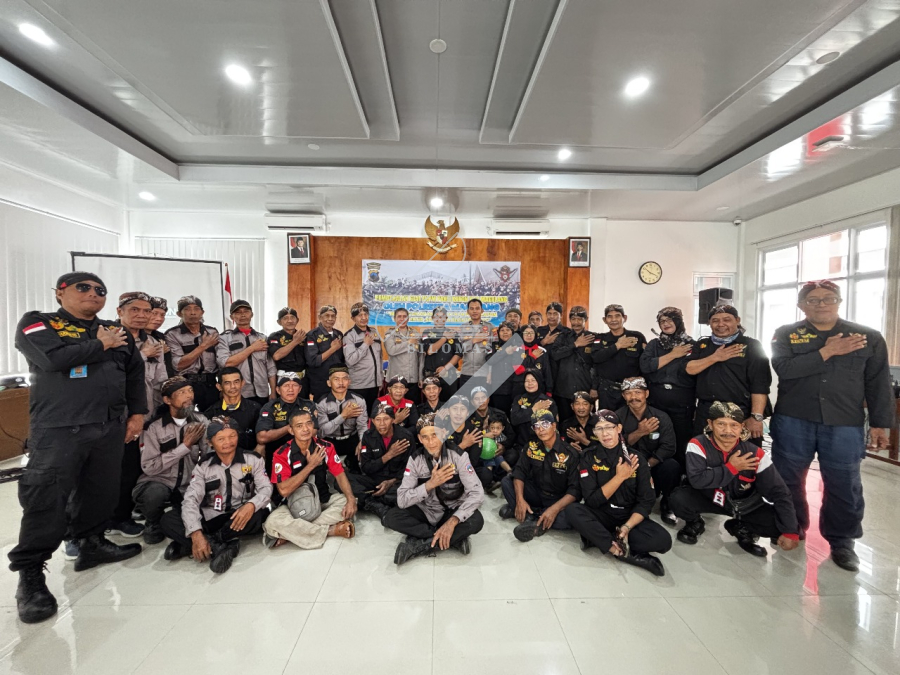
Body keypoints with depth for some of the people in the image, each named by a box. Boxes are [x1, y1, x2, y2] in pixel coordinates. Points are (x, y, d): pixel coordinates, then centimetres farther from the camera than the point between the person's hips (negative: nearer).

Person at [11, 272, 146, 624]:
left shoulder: (117, 333, 15)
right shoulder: (37, 323, 2)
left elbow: (135, 374, 15)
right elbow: (55, 358, -19)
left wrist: (137, 413, 9)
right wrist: (100, 346, -6)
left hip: (110, 428, 5)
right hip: (58, 428, -4)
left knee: (101, 492, 11)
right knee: (47, 499, -4)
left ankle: (91, 544, 29)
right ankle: (29, 574, 9)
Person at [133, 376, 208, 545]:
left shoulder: (201, 421, -1)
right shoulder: (153, 426, -11)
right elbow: (149, 467, -19)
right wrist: (185, 445, -20)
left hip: (188, 486, 3)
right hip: (157, 483, -3)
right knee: (156, 493, -36)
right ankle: (152, 525, 1)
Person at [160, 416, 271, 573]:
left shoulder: (253, 459, -3)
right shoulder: (203, 466, 1)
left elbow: (266, 488, -9)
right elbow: (190, 499, -9)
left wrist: (251, 505, -33)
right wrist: (196, 534, -25)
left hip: (240, 518, -2)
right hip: (209, 519, 2)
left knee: (257, 515, -35)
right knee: (168, 520, -19)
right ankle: (222, 547, -28)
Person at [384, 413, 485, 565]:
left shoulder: (458, 455, -18)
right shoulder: (415, 459, -13)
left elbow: (477, 493, -25)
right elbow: (401, 500, -18)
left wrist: (453, 521, -36)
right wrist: (430, 484, -31)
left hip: (453, 511, -2)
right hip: (426, 511, 2)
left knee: (476, 521, -33)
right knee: (390, 518, -23)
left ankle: (417, 546, -22)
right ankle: (455, 539, -19)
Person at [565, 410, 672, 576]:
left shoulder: (636, 458, -4)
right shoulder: (588, 457, -8)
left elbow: (646, 501, -6)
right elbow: (592, 500, -13)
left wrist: (627, 527, -21)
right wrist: (620, 476, -20)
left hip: (630, 516, 1)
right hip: (600, 515, -1)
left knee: (663, 540, -26)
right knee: (572, 510, -30)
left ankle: (596, 538, -17)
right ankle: (625, 551, -23)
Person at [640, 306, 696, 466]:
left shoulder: (691, 344, 3)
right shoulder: (654, 344, 7)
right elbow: (645, 366, -9)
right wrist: (672, 355, -8)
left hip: (683, 403, -1)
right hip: (657, 402, 2)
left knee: (682, 444, 6)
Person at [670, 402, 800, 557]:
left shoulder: (756, 454, -18)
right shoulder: (698, 445, -23)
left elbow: (779, 493, -15)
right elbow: (696, 480, -33)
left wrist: (790, 532, -19)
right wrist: (731, 468, -29)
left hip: (744, 505, 2)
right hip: (708, 498, -2)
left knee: (780, 525, -21)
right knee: (678, 498, -30)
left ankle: (742, 529, 12)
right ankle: (695, 524, 7)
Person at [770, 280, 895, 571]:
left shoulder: (868, 337, 5)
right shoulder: (787, 334, 1)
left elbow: (879, 383, 6)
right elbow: (783, 368, -15)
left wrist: (880, 423, 3)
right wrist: (826, 352, -17)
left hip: (845, 425, 1)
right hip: (793, 421, 0)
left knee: (844, 485, 8)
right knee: (788, 480, 10)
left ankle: (842, 542, 27)